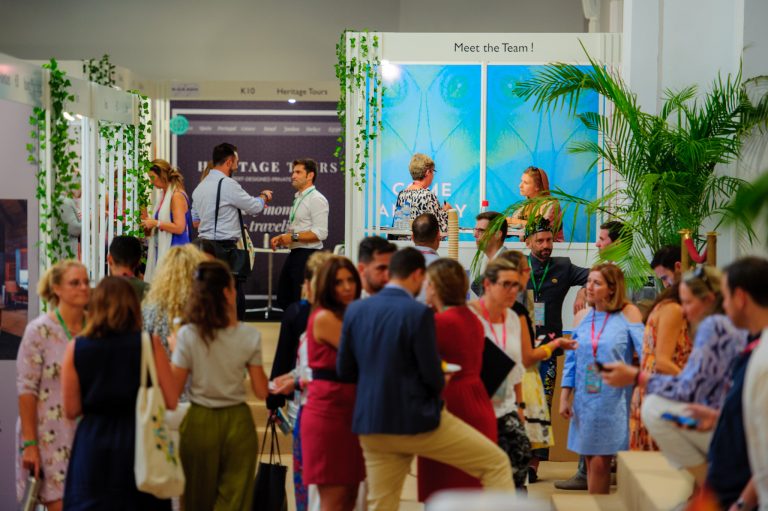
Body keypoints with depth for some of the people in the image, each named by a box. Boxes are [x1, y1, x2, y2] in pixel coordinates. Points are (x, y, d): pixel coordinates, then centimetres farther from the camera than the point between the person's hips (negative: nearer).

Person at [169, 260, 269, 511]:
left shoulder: (187, 335, -10)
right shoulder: (249, 336, -7)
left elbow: (173, 390, -9)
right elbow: (261, 391, -1)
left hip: (199, 422, 0)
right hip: (237, 422, 0)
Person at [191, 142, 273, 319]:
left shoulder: (200, 187, 15)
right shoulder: (228, 185, -12)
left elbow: (196, 221, 24)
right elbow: (255, 207, -5)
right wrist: (264, 196, 16)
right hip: (225, 249, -9)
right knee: (236, 300, -6)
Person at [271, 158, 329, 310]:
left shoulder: (316, 199, -12)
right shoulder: (298, 198, 17)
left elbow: (320, 233, -20)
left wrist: (293, 237, -21)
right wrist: (282, 238, 9)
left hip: (307, 255, -10)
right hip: (294, 253, 10)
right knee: (283, 299, 13)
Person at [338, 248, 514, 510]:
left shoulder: (355, 309, 3)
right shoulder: (418, 313, -13)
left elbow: (344, 370, 8)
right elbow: (433, 377, -12)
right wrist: (439, 382, 11)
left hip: (371, 424, 6)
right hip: (417, 420, -6)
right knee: (497, 463, 6)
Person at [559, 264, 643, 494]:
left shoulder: (628, 313, -3)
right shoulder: (585, 317, 10)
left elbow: (645, 351, -10)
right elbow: (572, 360, 12)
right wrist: (564, 397, 7)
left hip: (617, 401, -4)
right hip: (587, 402, 4)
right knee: (595, 463, 5)